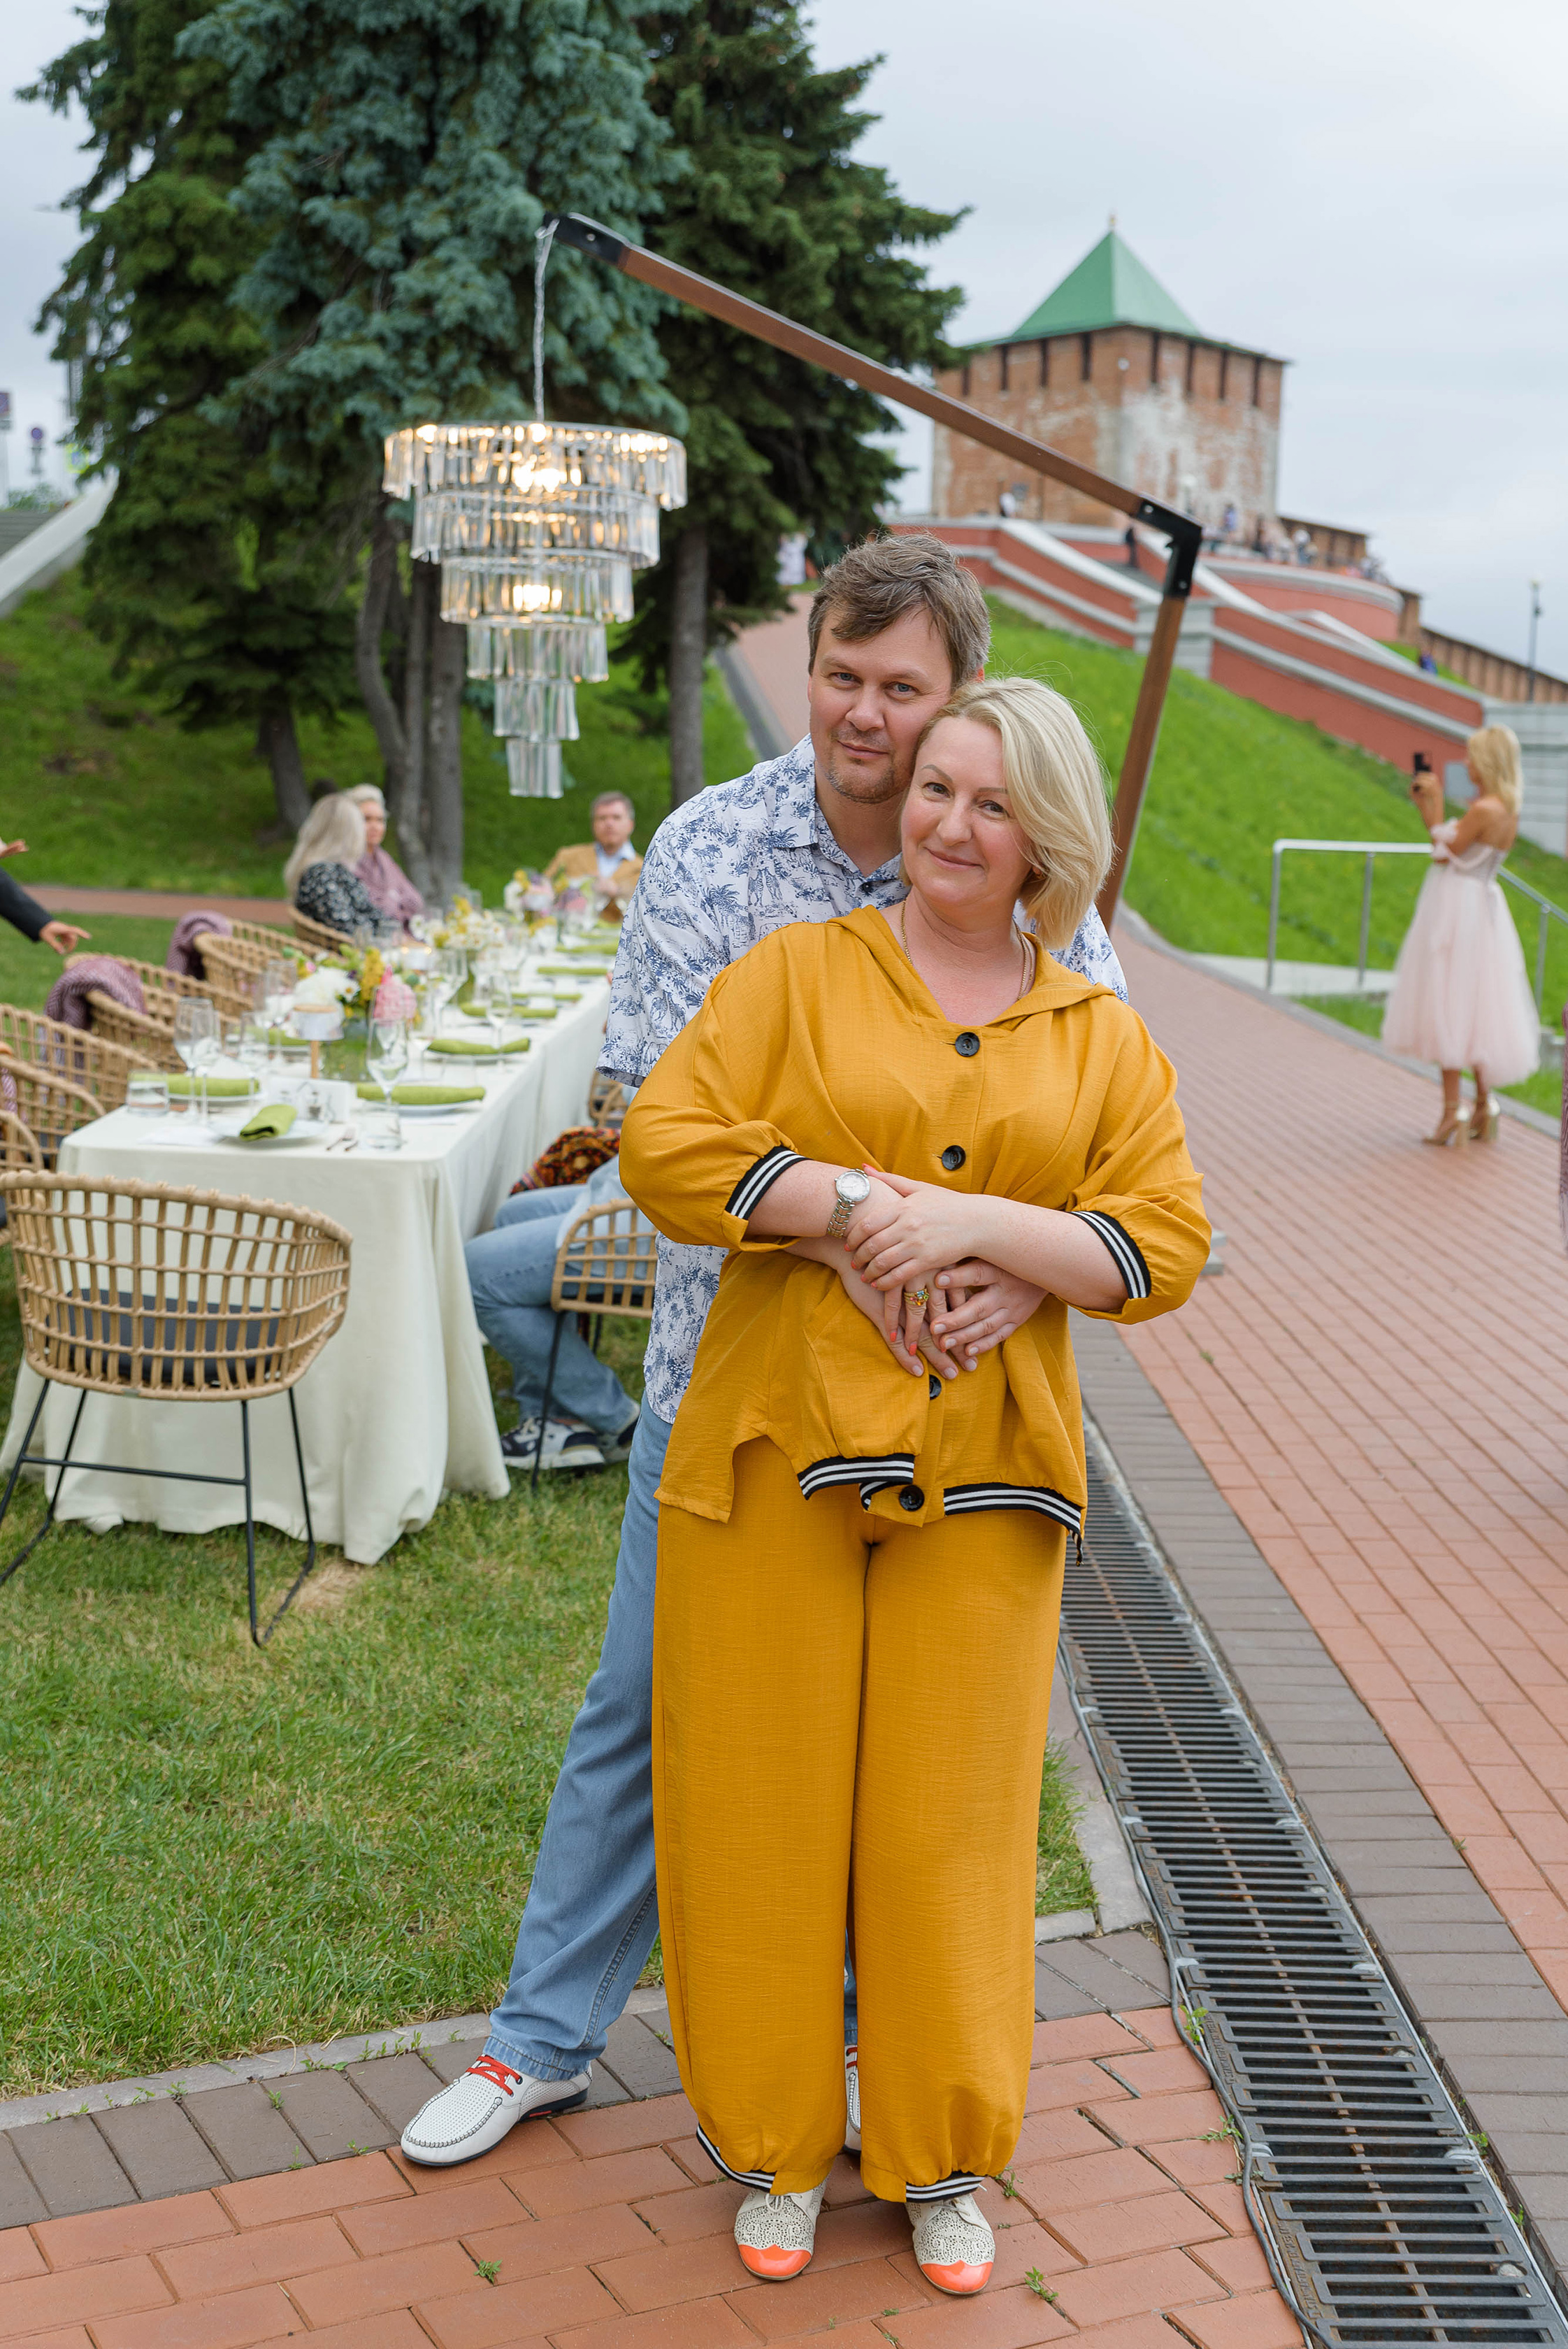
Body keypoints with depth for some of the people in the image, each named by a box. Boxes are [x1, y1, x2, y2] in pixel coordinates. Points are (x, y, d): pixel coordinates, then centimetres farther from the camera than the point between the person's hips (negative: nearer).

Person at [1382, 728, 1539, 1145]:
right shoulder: (1507, 811, 10)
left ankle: (1452, 1112, -6)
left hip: (1458, 912, -9)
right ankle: (1484, 1107, 20)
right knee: (1474, 1009, 15)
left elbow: (1444, 855, -13)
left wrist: (1435, 804, -5)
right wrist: (1427, 808, 15)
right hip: (1481, 908, 9)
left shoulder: (1483, 809, -18)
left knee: (1448, 1005, -5)